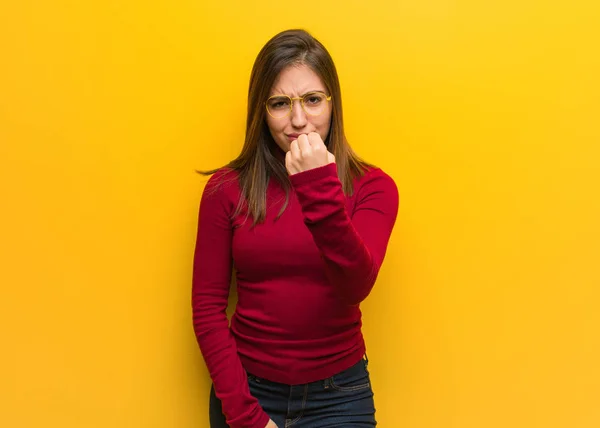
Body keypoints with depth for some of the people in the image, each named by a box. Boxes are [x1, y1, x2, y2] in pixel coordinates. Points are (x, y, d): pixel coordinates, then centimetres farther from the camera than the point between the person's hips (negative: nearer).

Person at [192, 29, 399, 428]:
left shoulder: (372, 186, -7)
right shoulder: (227, 189, -6)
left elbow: (355, 288, -20)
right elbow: (207, 308, -5)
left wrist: (320, 190, -30)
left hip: (339, 394, 0)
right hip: (247, 389, 1)